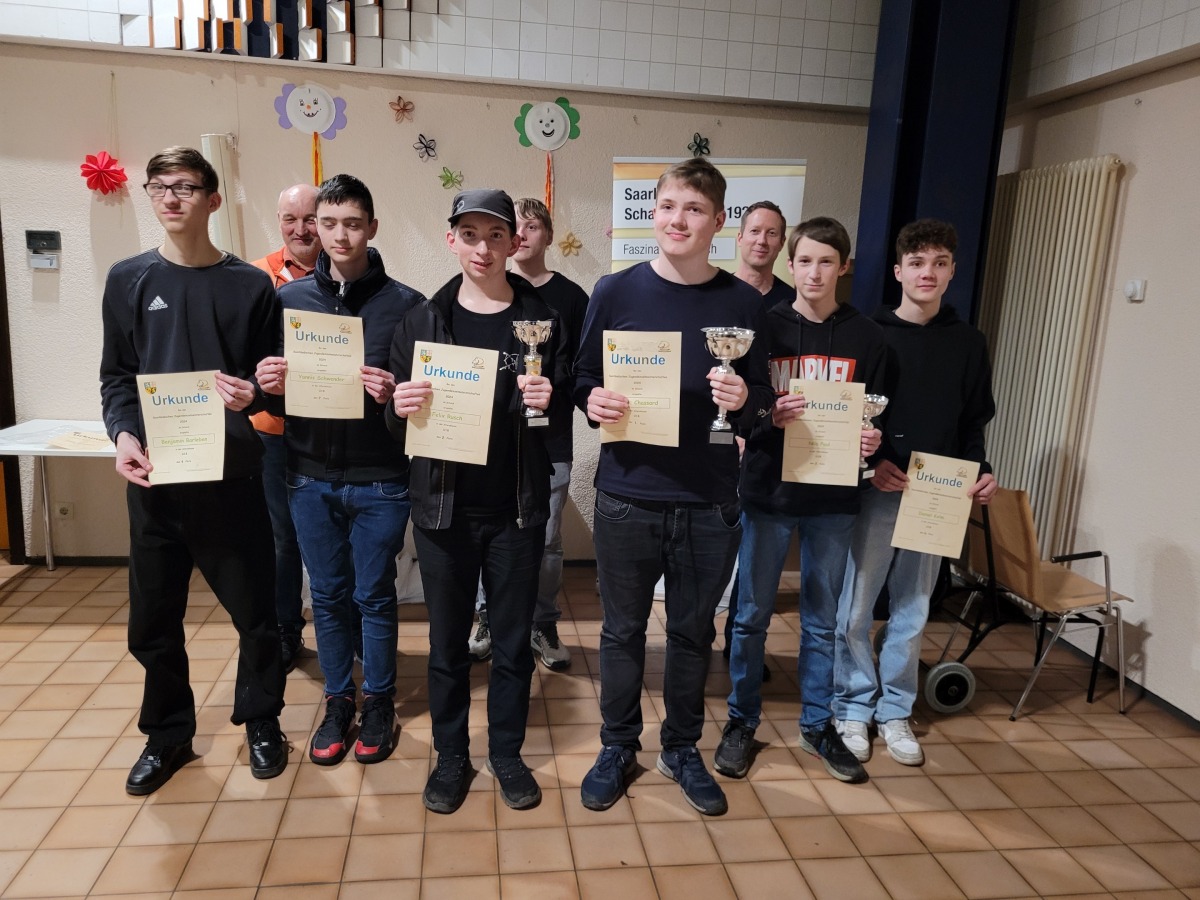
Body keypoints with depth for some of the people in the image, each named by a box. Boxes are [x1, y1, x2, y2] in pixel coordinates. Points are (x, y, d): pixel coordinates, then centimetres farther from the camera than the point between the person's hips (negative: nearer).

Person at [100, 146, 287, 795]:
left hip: (232, 474, -2)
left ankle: (261, 722, 29)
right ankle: (167, 735, 31)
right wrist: (122, 434, -10)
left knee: (254, 611, 7)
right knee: (153, 619, 11)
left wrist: (252, 395, -18)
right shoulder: (129, 280, 7)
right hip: (153, 476, 2)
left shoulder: (251, 285, 2)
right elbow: (116, 375, 7)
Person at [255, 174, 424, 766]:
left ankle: (378, 702, 29)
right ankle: (338, 702, 32)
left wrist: (395, 394, -25)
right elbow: (269, 384, 11)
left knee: (374, 596, 10)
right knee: (328, 596, 14)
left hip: (380, 479, -3)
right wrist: (269, 384, -12)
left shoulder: (404, 304, -5)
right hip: (310, 476, 3)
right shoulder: (289, 298, 5)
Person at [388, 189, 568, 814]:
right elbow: (397, 424, 5)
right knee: (447, 643, 13)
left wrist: (547, 402, -19)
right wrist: (402, 408, -17)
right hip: (443, 506, 1)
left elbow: (563, 413, 2)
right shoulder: (422, 322, 3)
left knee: (512, 642, 13)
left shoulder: (542, 320, 0)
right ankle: (450, 756, 33)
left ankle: (507, 754, 33)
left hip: (516, 509, 0)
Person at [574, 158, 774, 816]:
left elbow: (763, 395, 5)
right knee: (623, 631, 12)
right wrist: (594, 403, -18)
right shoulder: (616, 292, -1)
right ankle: (618, 747, 34)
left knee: (693, 632, 15)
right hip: (627, 496, -1)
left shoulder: (742, 303, 2)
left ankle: (682, 749, 36)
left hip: (709, 502, 1)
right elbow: (583, 381, 3)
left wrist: (744, 400, -16)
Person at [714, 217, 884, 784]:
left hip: (833, 497, 2)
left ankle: (817, 723, 30)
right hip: (768, 490, -1)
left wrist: (872, 440, -12)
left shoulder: (866, 337, 4)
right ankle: (742, 720, 25)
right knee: (752, 614, 8)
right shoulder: (763, 326, -1)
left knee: (823, 618, 13)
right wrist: (768, 416, -22)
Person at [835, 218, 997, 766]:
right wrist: (869, 464, -16)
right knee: (855, 608, 3)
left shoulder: (968, 343, 9)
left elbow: (974, 423, 12)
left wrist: (980, 472, -4)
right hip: (874, 491, -3)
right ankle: (854, 706, 19)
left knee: (912, 611, 11)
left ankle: (895, 711, 25)